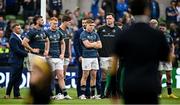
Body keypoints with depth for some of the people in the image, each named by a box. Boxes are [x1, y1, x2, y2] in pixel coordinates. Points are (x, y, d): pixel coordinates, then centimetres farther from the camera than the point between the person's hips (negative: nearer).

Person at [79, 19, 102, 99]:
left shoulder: (95, 34, 15)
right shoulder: (83, 34, -3)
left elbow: (100, 45, 9)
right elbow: (87, 45, -14)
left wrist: (91, 44, -4)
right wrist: (95, 43, 0)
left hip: (95, 57, 5)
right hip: (86, 57, -5)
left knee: (94, 75, 4)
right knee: (85, 75, -5)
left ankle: (92, 94, 8)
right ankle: (82, 94, -2)